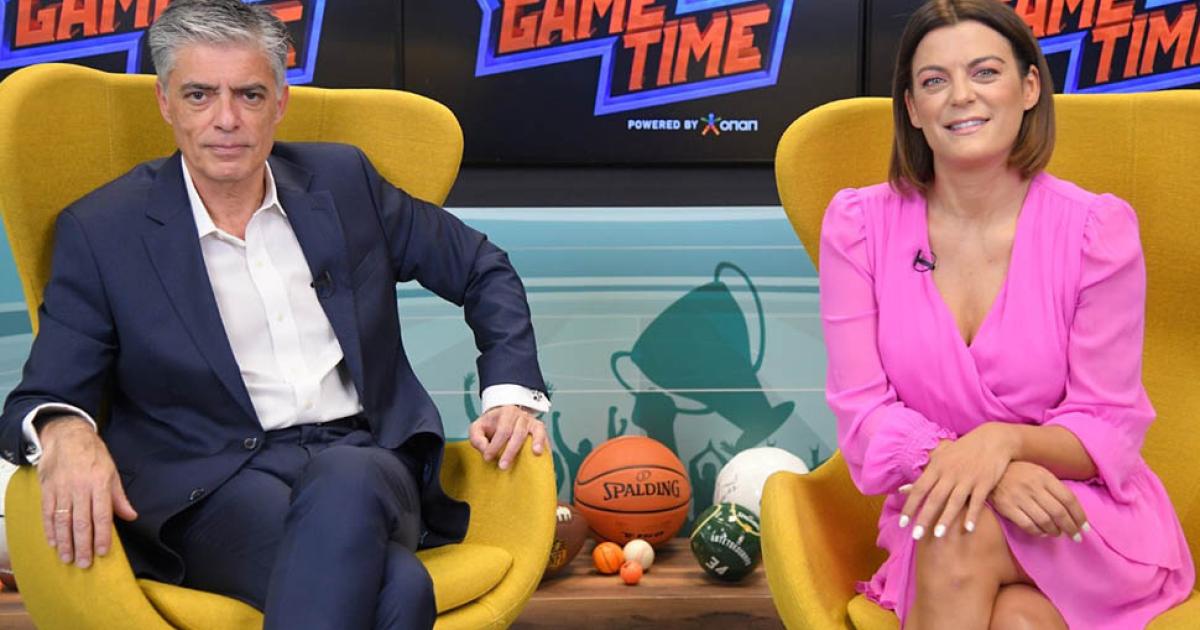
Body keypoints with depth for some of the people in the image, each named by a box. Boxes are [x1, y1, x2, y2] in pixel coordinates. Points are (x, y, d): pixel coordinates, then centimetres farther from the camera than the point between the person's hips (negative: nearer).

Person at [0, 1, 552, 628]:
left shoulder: (343, 180, 11)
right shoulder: (102, 231, 4)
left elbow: (483, 271, 20)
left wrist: (510, 393, 5)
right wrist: (64, 432, -23)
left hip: (364, 462, 3)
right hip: (220, 489, -3)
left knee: (345, 482, -39)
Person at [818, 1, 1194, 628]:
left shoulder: (1096, 228, -7)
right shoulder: (858, 224, -3)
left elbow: (1110, 429, -6)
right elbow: (862, 413, -7)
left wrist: (1003, 442, -28)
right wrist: (955, 459, -27)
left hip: (1090, 518, 0)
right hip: (930, 525, 1)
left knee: (961, 536, -33)